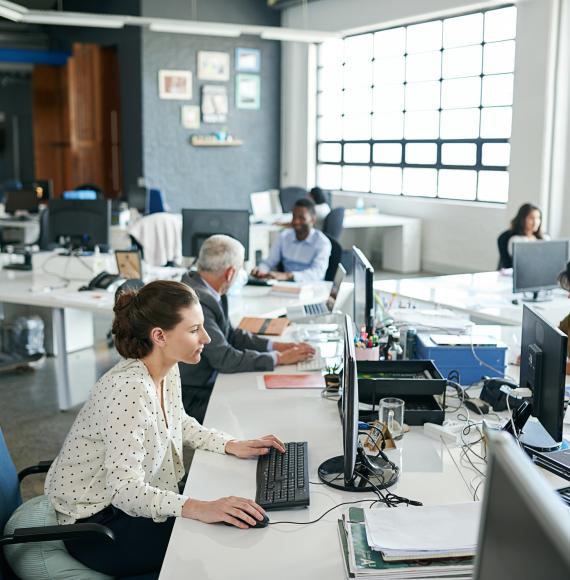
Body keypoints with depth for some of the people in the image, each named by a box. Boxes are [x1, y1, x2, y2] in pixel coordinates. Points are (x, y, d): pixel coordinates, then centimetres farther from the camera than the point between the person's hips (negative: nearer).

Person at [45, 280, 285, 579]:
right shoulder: (128, 389, -31)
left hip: (128, 501, 9)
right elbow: (124, 489, -34)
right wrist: (198, 508, -44)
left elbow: (178, 423, 16)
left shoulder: (167, 370, -3)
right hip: (94, 523, -9)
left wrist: (231, 445, 2)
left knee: (239, 522, 0)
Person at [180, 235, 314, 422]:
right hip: (191, 398, -9)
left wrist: (275, 346, 2)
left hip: (207, 383, 9)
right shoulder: (198, 301, -26)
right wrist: (278, 358, -14)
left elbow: (230, 335, 12)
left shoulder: (206, 291, 3)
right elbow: (225, 358, -24)